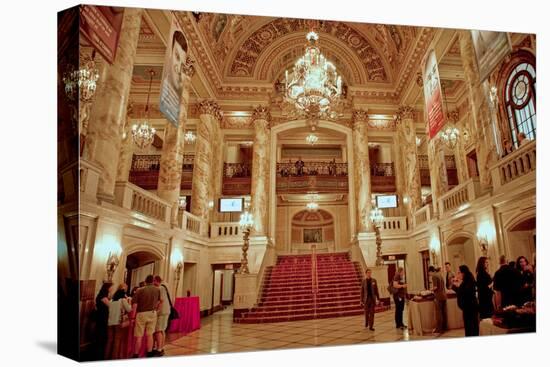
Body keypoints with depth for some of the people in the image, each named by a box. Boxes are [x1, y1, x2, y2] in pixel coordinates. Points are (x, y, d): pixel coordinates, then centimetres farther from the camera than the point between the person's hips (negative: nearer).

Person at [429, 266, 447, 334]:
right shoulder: (440, 275, 11)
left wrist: (431, 289, 1)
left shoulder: (434, 276, -12)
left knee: (438, 313, -1)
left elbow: (435, 287, -19)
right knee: (444, 312, 14)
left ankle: (438, 329, 4)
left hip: (439, 296, -8)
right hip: (444, 295, 8)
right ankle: (444, 327, 22)